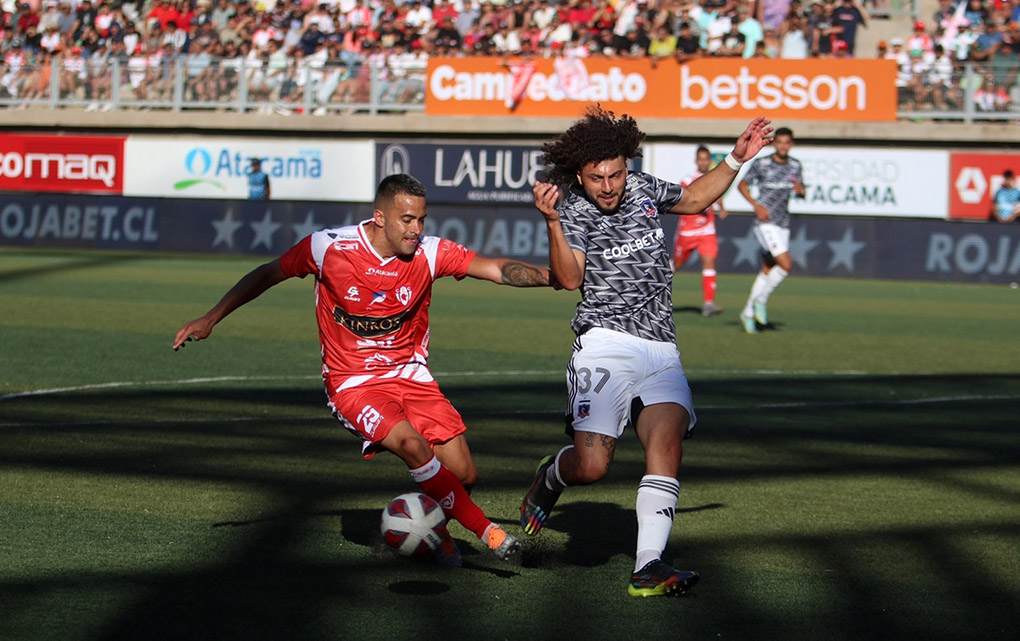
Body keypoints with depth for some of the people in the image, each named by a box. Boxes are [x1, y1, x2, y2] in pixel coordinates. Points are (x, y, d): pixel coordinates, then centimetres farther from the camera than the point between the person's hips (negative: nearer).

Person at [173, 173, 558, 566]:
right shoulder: (328, 247, -13)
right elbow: (268, 275, 3)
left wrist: (554, 277, -33)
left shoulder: (430, 253, -8)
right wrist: (210, 319, 5)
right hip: (353, 382, -3)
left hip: (410, 373, 3)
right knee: (412, 444, -30)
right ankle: (486, 531, -15)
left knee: (464, 476, -6)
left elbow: (499, 270, -16)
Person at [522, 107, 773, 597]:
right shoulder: (573, 209, -3)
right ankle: (550, 477, 21)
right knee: (591, 464, -17)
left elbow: (693, 198, 36)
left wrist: (735, 160, 26)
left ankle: (648, 566, -24)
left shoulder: (641, 188, 15)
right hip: (607, 346, -5)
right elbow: (570, 278, -19)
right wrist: (553, 223, -32)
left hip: (661, 350, 5)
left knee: (668, 436, -21)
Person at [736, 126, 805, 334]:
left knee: (768, 270, 8)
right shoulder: (761, 164, -6)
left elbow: (801, 193, 14)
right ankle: (761, 300, -1)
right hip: (766, 223, -6)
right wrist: (756, 205, -11)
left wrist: (800, 190, -11)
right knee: (786, 265, -19)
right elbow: (742, 185, 3)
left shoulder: (795, 165, 7)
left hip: (783, 224, 6)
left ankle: (748, 313, 19)